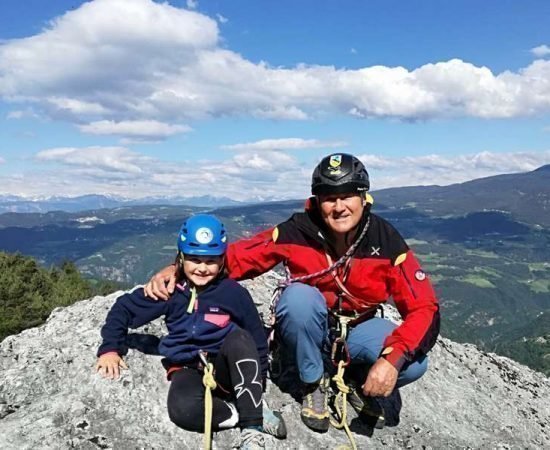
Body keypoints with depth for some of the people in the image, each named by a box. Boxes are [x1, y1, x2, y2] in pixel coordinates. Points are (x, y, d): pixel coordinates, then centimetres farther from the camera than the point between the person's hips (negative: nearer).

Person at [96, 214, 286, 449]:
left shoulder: (233, 291, -3)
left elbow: (257, 338, 4)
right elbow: (123, 308, 10)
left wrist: (257, 382, -2)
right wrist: (110, 349, -1)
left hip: (225, 369, 0)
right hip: (188, 370, 0)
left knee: (238, 337, -35)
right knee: (183, 408, -36)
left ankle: (252, 426, -27)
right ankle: (257, 413, -17)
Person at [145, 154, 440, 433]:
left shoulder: (385, 241, -21)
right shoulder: (298, 232, -24)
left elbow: (424, 309, -22)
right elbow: (237, 257, -16)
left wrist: (393, 358, -39)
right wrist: (178, 269, -31)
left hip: (357, 331, 1)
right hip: (308, 331, 0)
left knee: (412, 364, -27)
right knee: (298, 296, -34)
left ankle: (363, 385, 9)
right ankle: (314, 384, -8)